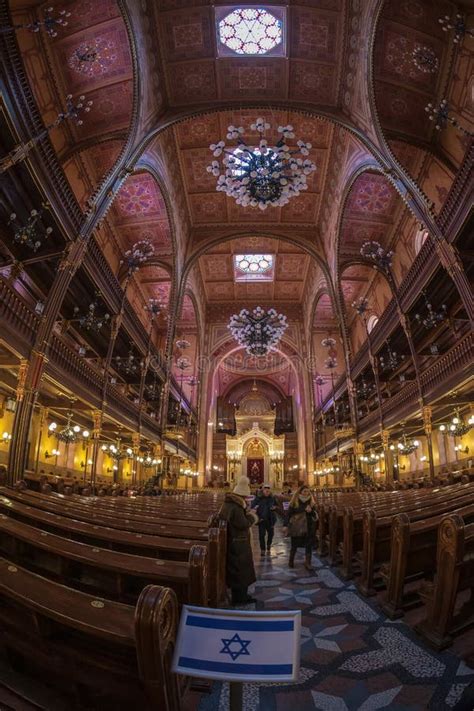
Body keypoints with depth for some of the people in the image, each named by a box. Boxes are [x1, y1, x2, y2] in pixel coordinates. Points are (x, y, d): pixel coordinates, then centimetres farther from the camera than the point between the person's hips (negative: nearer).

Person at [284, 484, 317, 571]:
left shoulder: (311, 501, 1)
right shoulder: (294, 501, -7)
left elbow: (315, 514, 6)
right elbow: (288, 513, -6)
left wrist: (311, 511, -16)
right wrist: (286, 525, -10)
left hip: (308, 527, 2)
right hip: (296, 526, -2)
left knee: (309, 544, 0)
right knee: (294, 544, 10)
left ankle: (308, 563, 12)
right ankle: (291, 561, 32)